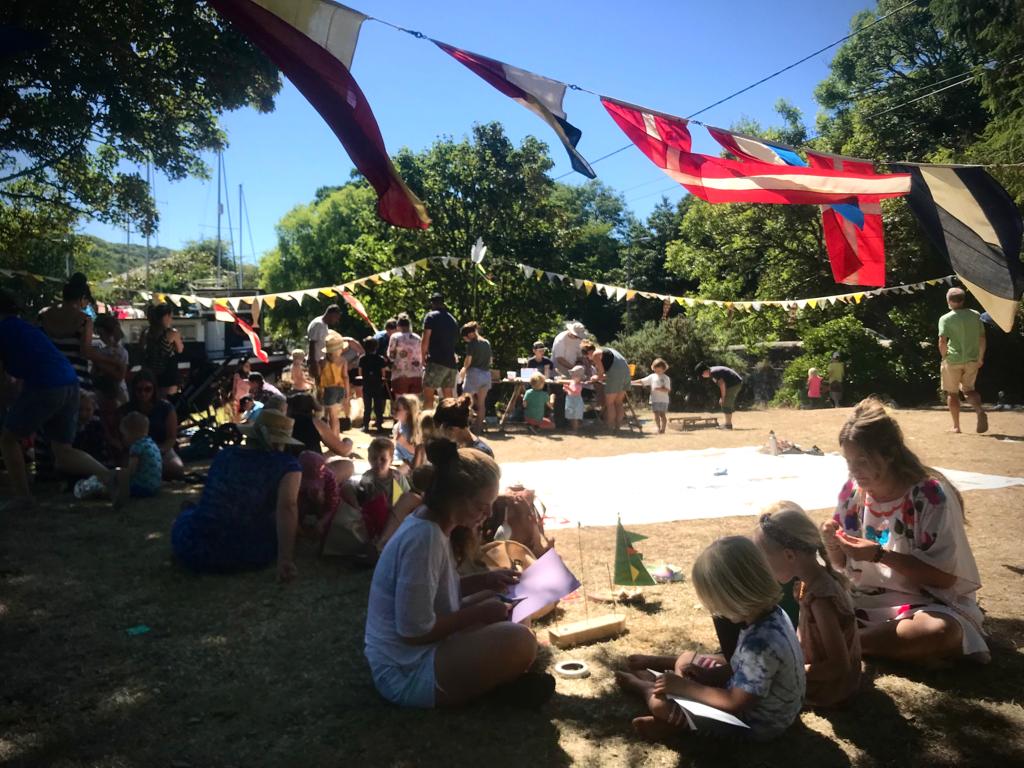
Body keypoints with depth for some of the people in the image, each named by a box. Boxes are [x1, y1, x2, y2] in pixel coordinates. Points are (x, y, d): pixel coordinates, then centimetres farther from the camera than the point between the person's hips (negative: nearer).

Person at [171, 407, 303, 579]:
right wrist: (285, 559, -27)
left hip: (193, 551, 4)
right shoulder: (287, 464, -5)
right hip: (251, 557, -3)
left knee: (191, 511, 35)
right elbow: (287, 507, -23)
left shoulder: (224, 454, 9)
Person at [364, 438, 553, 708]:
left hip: (421, 650, 10)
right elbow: (415, 631, -25)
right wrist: (478, 613, -14)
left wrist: (485, 580, 5)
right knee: (519, 642, -27)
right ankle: (499, 685, 1)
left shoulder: (430, 523, 4)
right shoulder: (424, 538, -25)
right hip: (406, 673, -10)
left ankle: (499, 678, 1)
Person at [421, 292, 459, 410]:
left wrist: (423, 357, 8)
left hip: (436, 361, -6)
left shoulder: (431, 316, -1)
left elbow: (425, 341, -6)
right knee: (448, 398, 10)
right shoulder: (453, 319, 17)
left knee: (428, 395, -6)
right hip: (451, 362, 6)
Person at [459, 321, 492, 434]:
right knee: (481, 402, 9)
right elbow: (490, 360, 13)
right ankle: (479, 426, 11)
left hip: (474, 373, -6)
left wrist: (464, 370, 6)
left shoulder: (471, 343, -8)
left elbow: (468, 360, -10)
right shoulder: (487, 343, 11)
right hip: (486, 374, 6)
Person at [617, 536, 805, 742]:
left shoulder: (762, 644, -39)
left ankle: (646, 688, 25)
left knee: (660, 703, -4)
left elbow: (736, 703, -30)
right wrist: (708, 674, -6)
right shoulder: (770, 612, -11)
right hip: (763, 702, 9)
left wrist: (684, 687, -20)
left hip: (757, 722, -9)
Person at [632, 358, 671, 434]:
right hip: (654, 399, 3)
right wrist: (632, 382, -1)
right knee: (656, 415, 2)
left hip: (663, 400, -3)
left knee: (662, 414, -1)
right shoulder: (652, 376, 9)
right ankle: (659, 428, 13)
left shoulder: (666, 378, -1)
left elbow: (668, 390, -9)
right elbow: (642, 382, 7)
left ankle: (663, 429, 6)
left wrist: (659, 389, -23)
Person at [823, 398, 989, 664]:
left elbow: (945, 576, -16)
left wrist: (880, 555, -26)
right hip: (868, 598, 4)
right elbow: (842, 564, 7)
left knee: (940, 631, -38)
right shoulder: (852, 491, -3)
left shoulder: (931, 495, -17)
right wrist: (833, 545, -17)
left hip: (928, 601, -3)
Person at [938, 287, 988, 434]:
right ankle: (980, 411, -11)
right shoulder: (975, 315, 5)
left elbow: (942, 341, -16)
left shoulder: (946, 318, -8)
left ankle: (956, 426, 11)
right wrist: (981, 358, 16)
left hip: (953, 360, -4)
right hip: (972, 359, 4)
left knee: (952, 393, 9)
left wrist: (944, 358, -3)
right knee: (968, 389, 18)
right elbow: (982, 338, 7)